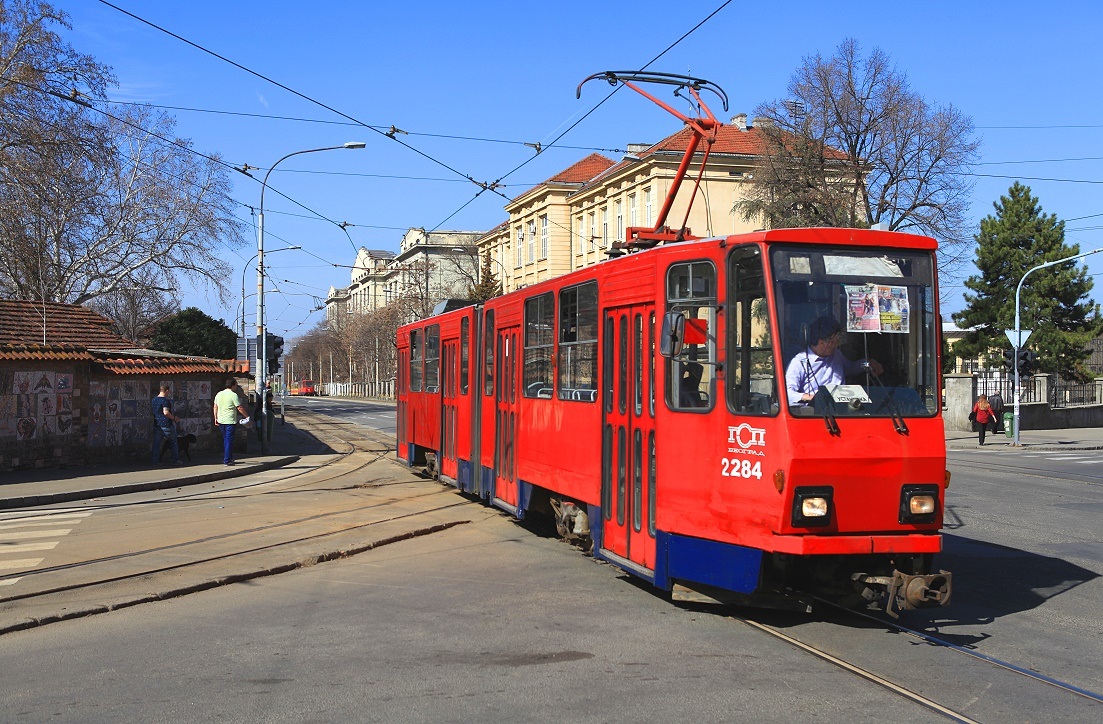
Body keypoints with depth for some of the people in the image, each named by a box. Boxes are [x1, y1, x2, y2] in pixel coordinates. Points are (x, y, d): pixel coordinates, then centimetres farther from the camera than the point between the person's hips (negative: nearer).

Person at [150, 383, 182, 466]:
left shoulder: (153, 400, 6)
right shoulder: (166, 400, -17)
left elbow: (151, 409, 18)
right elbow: (166, 412, -26)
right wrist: (174, 417, -13)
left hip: (157, 424, 6)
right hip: (167, 425, -6)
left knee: (156, 443, 9)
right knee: (173, 443, 8)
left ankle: (155, 460, 6)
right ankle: (175, 460, 12)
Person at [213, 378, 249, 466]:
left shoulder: (219, 394, 8)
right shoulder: (233, 395, -13)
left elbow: (215, 407, 11)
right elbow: (240, 408, -12)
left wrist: (216, 418, 17)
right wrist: (247, 416, -2)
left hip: (220, 421, 7)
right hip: (230, 421, -7)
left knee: (225, 440, 18)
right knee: (229, 440, -3)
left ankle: (226, 458, 24)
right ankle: (227, 460, -5)